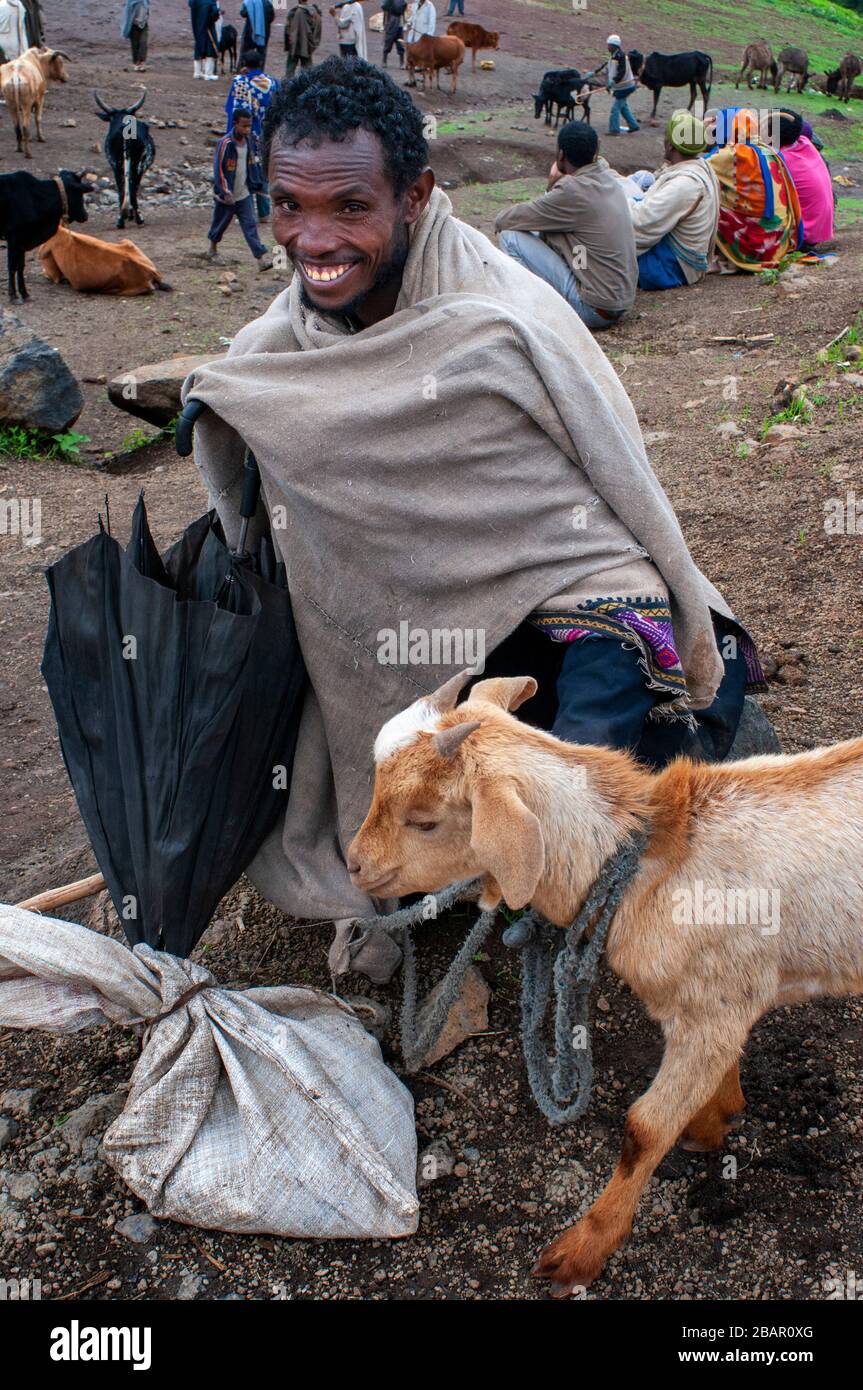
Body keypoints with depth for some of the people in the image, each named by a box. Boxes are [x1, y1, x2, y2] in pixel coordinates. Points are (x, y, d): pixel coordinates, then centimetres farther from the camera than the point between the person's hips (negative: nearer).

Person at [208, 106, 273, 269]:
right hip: (227, 196, -4)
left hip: (244, 194, 4)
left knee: (250, 225, -4)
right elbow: (218, 169, -19)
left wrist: (255, 184, 15)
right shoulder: (225, 144, -20)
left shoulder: (248, 140, 0)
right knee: (220, 224, 14)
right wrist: (226, 192, -22)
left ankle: (261, 258, -11)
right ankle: (213, 249, 38)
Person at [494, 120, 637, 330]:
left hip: (595, 310, -9)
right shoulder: (609, 179, 7)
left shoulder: (573, 191, -18)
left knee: (512, 237, -7)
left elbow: (503, 221, -10)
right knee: (542, 235, 19)